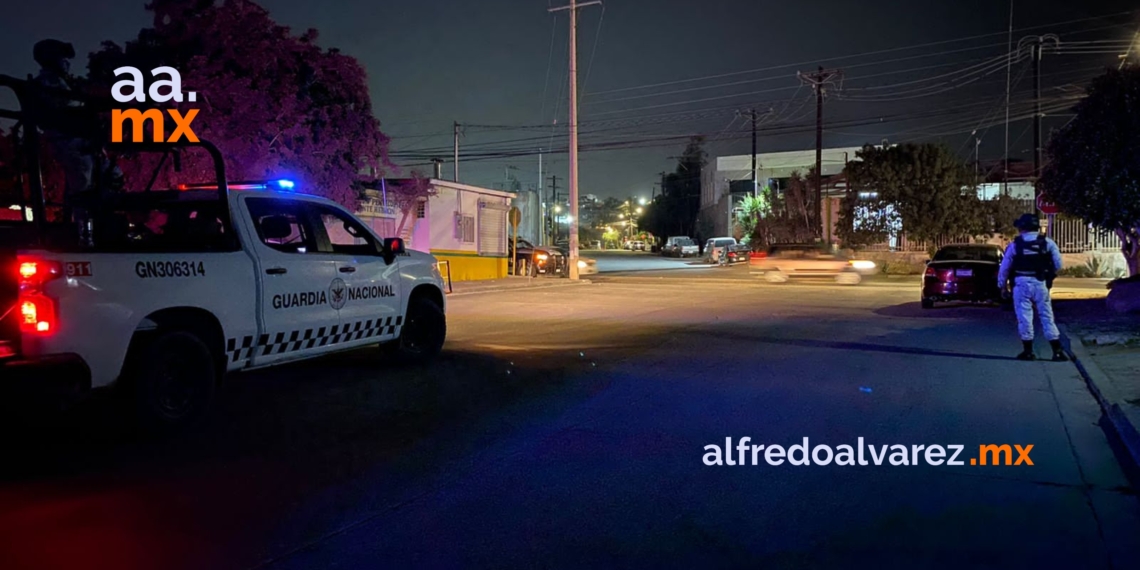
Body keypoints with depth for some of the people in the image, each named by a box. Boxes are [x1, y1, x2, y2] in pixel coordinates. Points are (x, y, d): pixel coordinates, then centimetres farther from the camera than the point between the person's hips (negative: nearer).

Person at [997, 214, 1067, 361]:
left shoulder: (1015, 245, -3)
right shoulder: (1048, 243, 2)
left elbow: (1004, 267, 3)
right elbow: (1058, 264, 3)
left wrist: (1002, 285, 16)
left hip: (1022, 284, -2)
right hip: (1041, 284, 2)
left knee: (1024, 317, 2)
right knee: (1047, 316, 7)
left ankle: (1028, 351, 5)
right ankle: (1057, 351, 5)